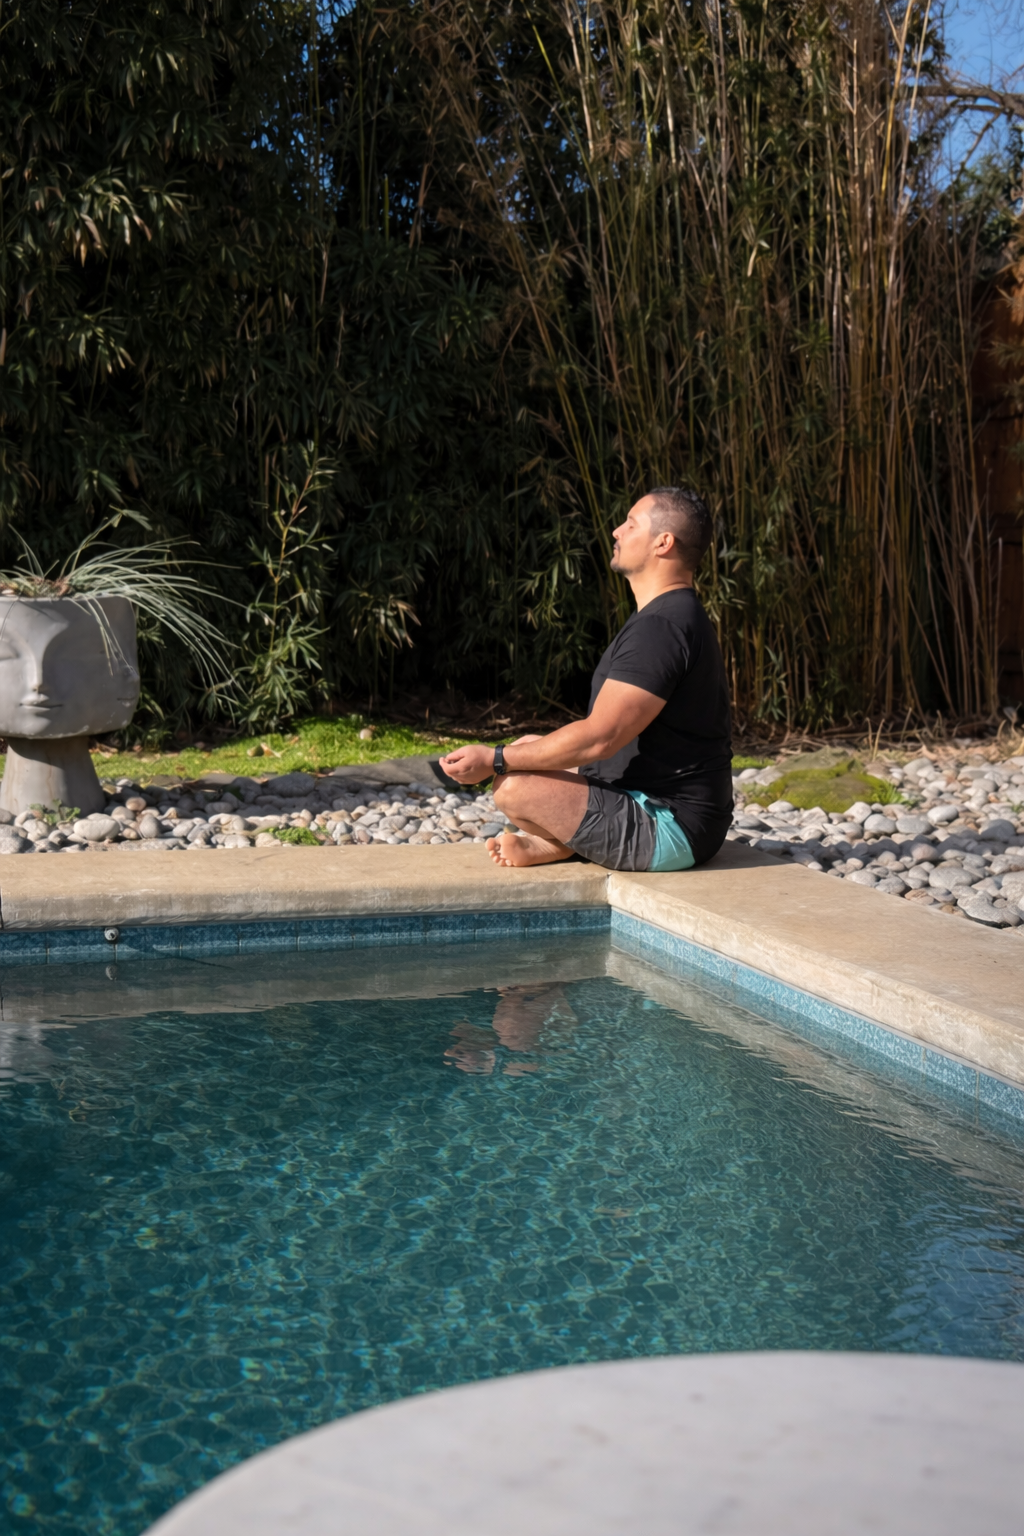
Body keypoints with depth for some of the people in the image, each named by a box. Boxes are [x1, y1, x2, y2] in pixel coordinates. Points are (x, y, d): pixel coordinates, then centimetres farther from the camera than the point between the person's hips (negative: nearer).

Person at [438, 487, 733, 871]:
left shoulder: (661, 627, -22)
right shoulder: (675, 616, 14)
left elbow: (599, 738, -25)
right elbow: (612, 733, 18)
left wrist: (494, 760, -17)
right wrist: (510, 756, 15)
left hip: (670, 829, -11)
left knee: (514, 787, -22)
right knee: (528, 749, 22)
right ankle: (549, 844, 1)